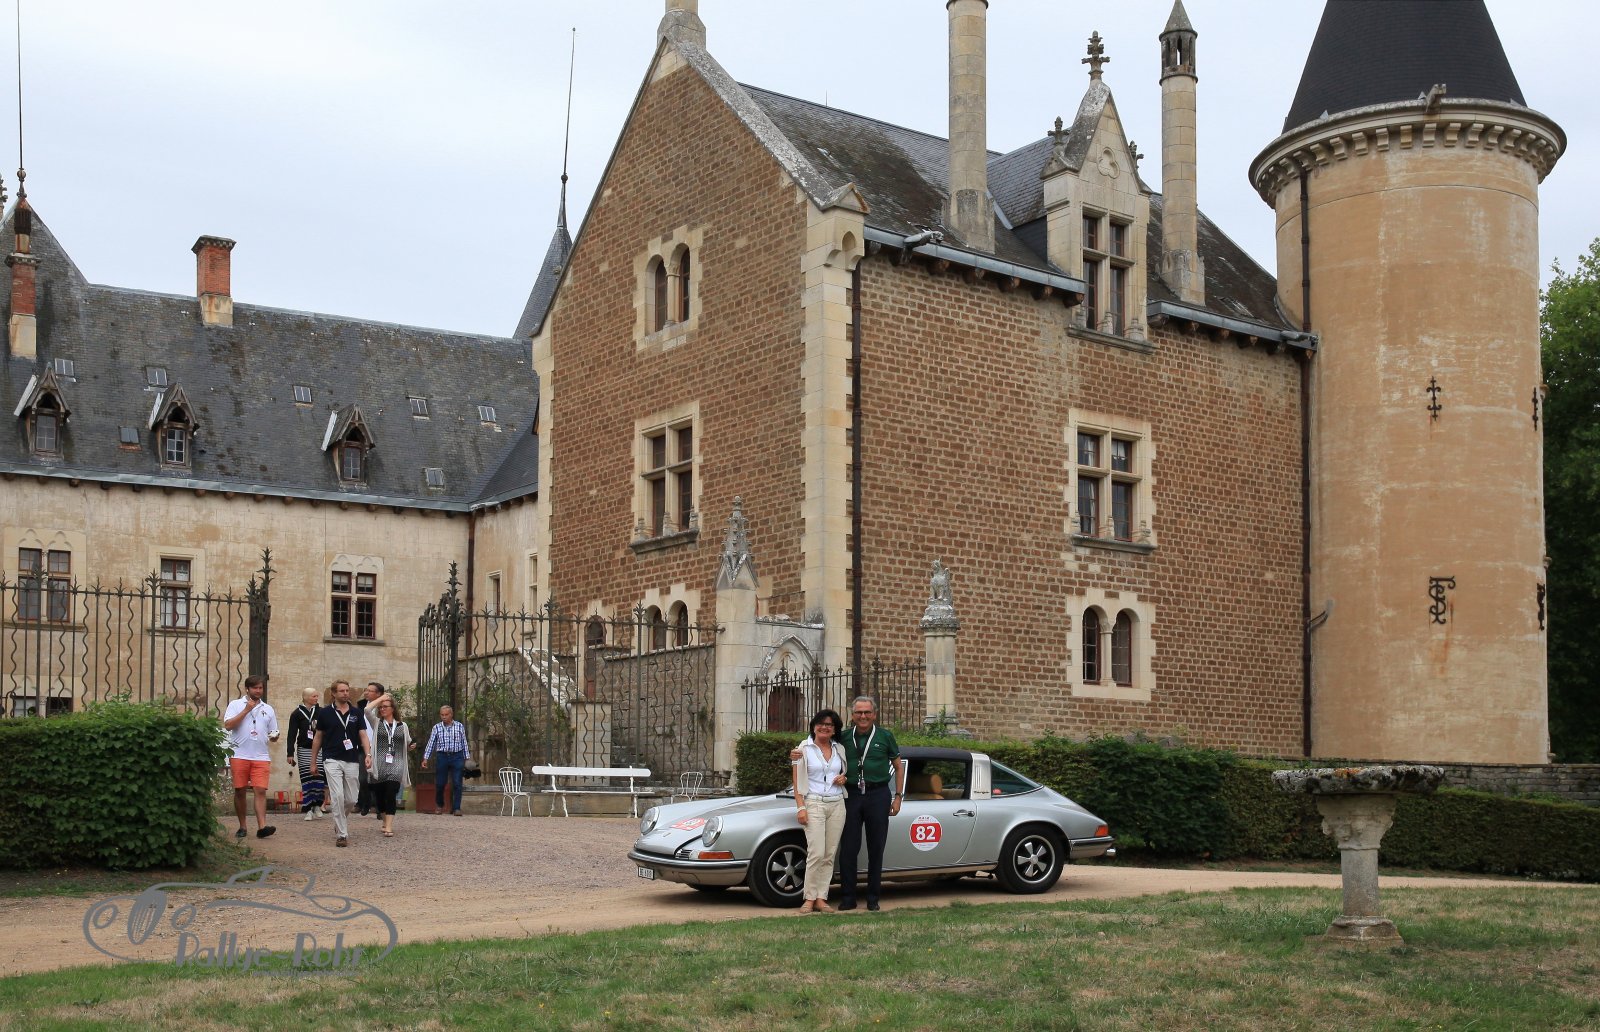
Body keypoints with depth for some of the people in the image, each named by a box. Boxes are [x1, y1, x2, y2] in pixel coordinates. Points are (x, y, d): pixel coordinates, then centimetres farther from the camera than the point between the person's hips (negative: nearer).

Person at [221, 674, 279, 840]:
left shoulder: (268, 709, 17)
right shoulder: (236, 705, 7)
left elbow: (273, 734, 22)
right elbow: (228, 725, -8)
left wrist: (274, 737, -3)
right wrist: (246, 710, -8)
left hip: (261, 757, 1)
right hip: (239, 755, -1)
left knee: (261, 790, -10)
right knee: (240, 791, 3)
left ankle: (262, 826, -18)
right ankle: (242, 827, 14)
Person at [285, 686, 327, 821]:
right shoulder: (297, 713, 2)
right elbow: (292, 734, 1)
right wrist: (290, 753, -4)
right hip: (304, 750, -1)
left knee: (319, 778, -7)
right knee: (307, 780, -2)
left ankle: (317, 806, 9)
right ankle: (308, 810, 3)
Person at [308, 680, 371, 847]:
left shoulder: (356, 713, 7)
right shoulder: (325, 712, 2)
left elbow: (363, 735, 4)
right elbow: (318, 738, 9)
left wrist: (368, 753, -13)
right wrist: (313, 762, 10)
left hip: (352, 761, 3)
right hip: (332, 760, -3)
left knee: (349, 798, 5)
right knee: (337, 796, -14)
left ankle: (339, 824, 32)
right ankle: (342, 834, -9)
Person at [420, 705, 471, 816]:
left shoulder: (459, 726, 4)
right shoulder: (437, 727, 5)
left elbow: (464, 743, 7)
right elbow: (431, 743, 5)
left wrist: (467, 758, 5)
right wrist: (425, 758, -1)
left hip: (457, 757, -1)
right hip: (442, 756, 1)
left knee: (457, 784, -4)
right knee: (439, 783, 5)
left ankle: (456, 808, 2)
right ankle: (439, 805, 28)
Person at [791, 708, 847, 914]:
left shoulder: (839, 750, 12)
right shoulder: (804, 748, 1)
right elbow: (797, 781, -2)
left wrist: (844, 779, 2)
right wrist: (801, 808, -11)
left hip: (837, 804, 4)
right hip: (813, 804, -4)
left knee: (829, 855, 1)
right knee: (816, 854, -13)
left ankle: (821, 898, 5)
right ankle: (809, 899, -6)